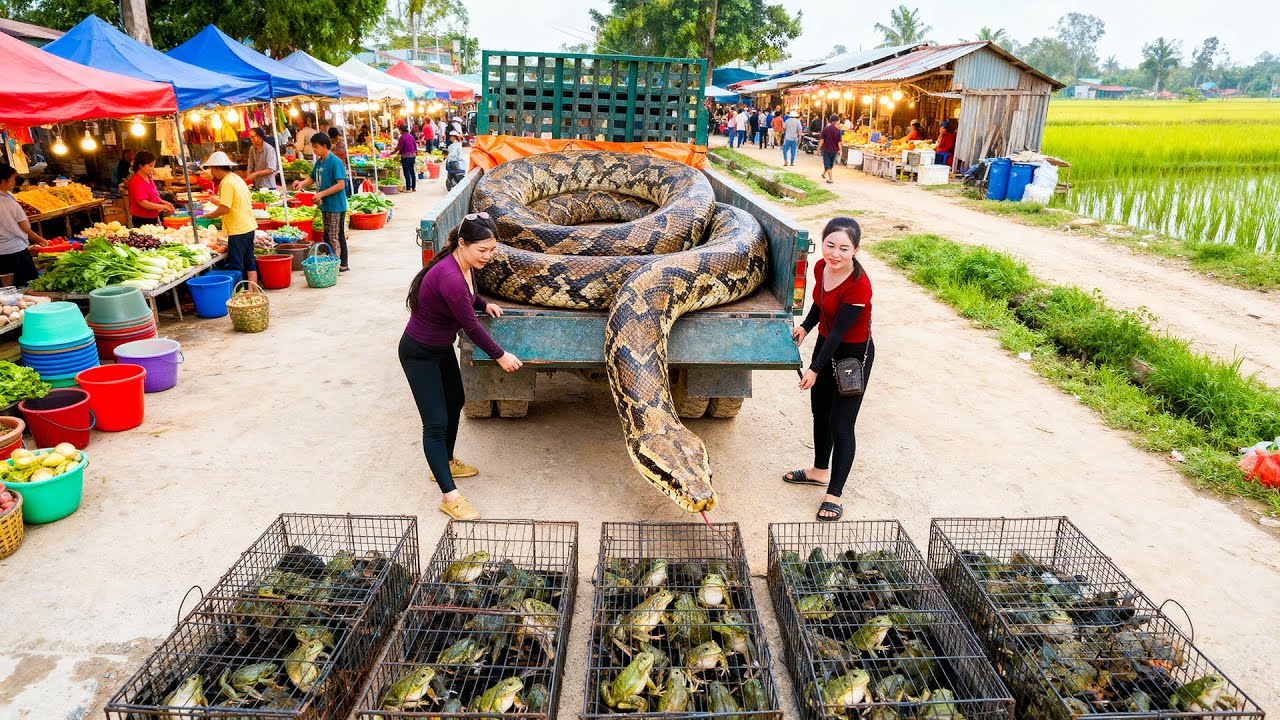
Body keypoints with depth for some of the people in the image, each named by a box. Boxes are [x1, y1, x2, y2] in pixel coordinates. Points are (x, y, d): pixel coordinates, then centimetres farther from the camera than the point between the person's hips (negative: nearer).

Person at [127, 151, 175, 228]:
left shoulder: (148, 178, 12)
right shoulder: (136, 181, -15)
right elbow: (143, 203, -23)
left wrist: (164, 202, 3)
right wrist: (163, 207, -20)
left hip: (153, 218, 8)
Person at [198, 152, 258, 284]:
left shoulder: (226, 183, -15)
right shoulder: (237, 179, 13)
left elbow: (225, 208, -21)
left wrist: (208, 216, -6)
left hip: (238, 230, -9)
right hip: (249, 227, 9)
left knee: (235, 266, -2)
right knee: (250, 263, 14)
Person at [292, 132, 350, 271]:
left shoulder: (335, 162, -14)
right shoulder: (319, 162, 11)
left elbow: (341, 184, -20)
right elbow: (313, 178, 23)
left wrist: (322, 194, -21)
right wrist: (302, 183, 2)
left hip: (336, 206, -9)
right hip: (325, 205, 9)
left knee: (335, 236, -5)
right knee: (327, 236, 13)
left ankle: (342, 264, 3)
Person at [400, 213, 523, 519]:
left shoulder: (465, 266, -6)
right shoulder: (449, 276, -34)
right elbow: (470, 326, -26)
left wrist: (484, 304, 2)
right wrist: (500, 356, -15)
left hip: (442, 348, 10)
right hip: (419, 353, -10)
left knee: (455, 402, 22)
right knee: (436, 422, -8)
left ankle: (446, 463, 43)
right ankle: (449, 496, -3)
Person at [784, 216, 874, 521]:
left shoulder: (859, 286, -31)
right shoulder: (821, 267, -9)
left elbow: (839, 331, -25)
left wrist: (815, 369, -19)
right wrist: (806, 327, -2)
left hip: (854, 355, -8)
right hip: (826, 345, 8)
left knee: (841, 425, -3)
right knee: (820, 412, 21)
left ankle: (834, 494, 10)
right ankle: (821, 471, 42)